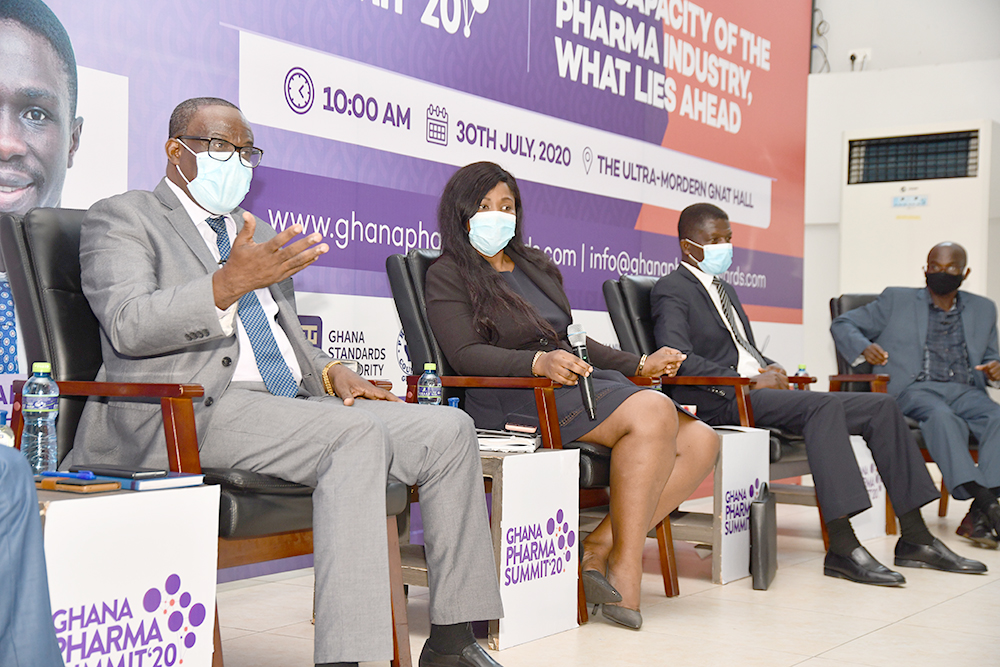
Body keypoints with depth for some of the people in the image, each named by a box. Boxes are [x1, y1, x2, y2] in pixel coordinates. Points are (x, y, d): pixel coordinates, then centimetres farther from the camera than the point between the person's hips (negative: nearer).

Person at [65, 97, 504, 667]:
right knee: (360, 437, -32)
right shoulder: (122, 218, 6)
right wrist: (228, 284, -27)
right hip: (191, 412, -8)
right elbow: (128, 325, -12)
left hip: (291, 405, 8)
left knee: (449, 430, -10)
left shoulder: (257, 234, 29)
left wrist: (331, 372, 9)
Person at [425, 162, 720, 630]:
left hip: (579, 385, 8)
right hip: (509, 399, -8)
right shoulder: (448, 276, 4)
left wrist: (638, 365, 18)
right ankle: (625, 569, -25)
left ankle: (598, 549, -17)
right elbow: (466, 354, -10)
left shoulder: (536, 265, 27)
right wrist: (539, 363, -26)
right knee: (653, 412, -30)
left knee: (700, 442, -11)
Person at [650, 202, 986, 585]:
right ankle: (842, 548, -37)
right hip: (720, 402, -9)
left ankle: (914, 539, -2)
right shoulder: (672, 291, -2)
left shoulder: (725, 289, 27)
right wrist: (750, 381, -20)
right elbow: (678, 359, -18)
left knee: (880, 407, -3)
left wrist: (772, 370, 4)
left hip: (754, 391, 9)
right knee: (825, 405, -33)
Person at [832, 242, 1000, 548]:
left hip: (966, 390, 3)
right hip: (916, 390, -3)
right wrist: (864, 347, -8)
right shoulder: (897, 300, 15)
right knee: (942, 417, -39)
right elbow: (842, 324, 15)